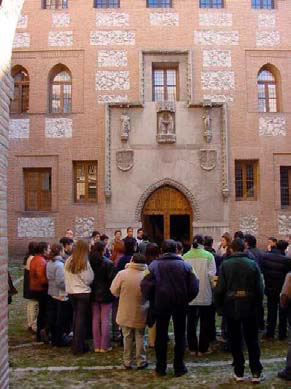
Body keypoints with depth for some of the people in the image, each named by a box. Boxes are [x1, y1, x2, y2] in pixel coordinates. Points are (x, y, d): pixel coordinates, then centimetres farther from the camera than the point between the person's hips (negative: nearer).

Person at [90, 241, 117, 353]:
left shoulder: (89, 262, -2)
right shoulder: (108, 263, -15)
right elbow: (112, 279, -14)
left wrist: (92, 288, 11)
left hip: (93, 294, 4)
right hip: (105, 295, -4)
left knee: (95, 319, 11)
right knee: (105, 320, 4)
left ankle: (97, 345, 17)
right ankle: (104, 346, 9)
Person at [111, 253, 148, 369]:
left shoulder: (122, 274, -16)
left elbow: (114, 291, -7)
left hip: (125, 313, 0)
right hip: (140, 313, 0)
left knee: (127, 338, 15)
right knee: (140, 338, 14)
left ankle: (127, 362, 23)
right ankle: (141, 362, 21)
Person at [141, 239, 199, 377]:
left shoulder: (154, 265, -6)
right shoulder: (185, 265, -5)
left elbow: (146, 285, -11)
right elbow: (194, 287, -7)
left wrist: (151, 300, 5)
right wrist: (186, 299, 8)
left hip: (160, 304, 0)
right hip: (180, 304, 0)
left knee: (161, 336, 11)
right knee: (180, 336, 13)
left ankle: (161, 367, 17)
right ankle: (179, 367, 17)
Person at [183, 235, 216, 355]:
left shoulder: (185, 257, -4)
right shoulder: (208, 256, -9)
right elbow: (211, 274, -10)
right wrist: (212, 286, 7)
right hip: (205, 294, -2)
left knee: (191, 322, 12)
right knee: (205, 322, 11)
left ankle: (192, 348, 19)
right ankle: (203, 348, 15)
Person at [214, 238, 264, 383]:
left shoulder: (225, 265, -8)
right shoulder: (252, 264, -5)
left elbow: (219, 289, -9)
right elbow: (259, 288, -4)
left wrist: (219, 306, 3)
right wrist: (257, 305, 9)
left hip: (231, 308, -1)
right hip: (250, 308, 1)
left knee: (235, 341, 11)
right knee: (252, 341, 12)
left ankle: (239, 372, 17)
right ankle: (256, 372, 15)